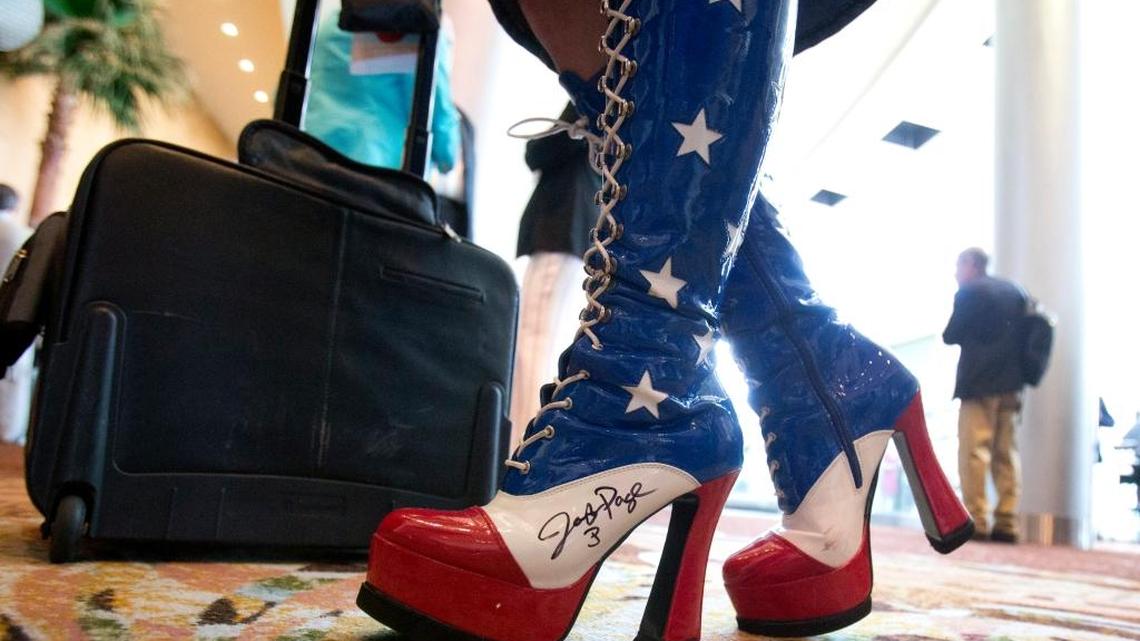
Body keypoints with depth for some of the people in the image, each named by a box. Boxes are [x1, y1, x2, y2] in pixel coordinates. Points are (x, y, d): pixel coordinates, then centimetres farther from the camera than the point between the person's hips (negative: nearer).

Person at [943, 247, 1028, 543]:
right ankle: (1006, 524, 4)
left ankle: (976, 522, -8)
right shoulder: (1014, 291, 16)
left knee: (974, 452, -6)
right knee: (1006, 454, 6)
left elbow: (951, 336, -4)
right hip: (1010, 384, 6)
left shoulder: (968, 292, -3)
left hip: (978, 383, -6)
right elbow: (1023, 333, 18)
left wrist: (949, 332, 14)